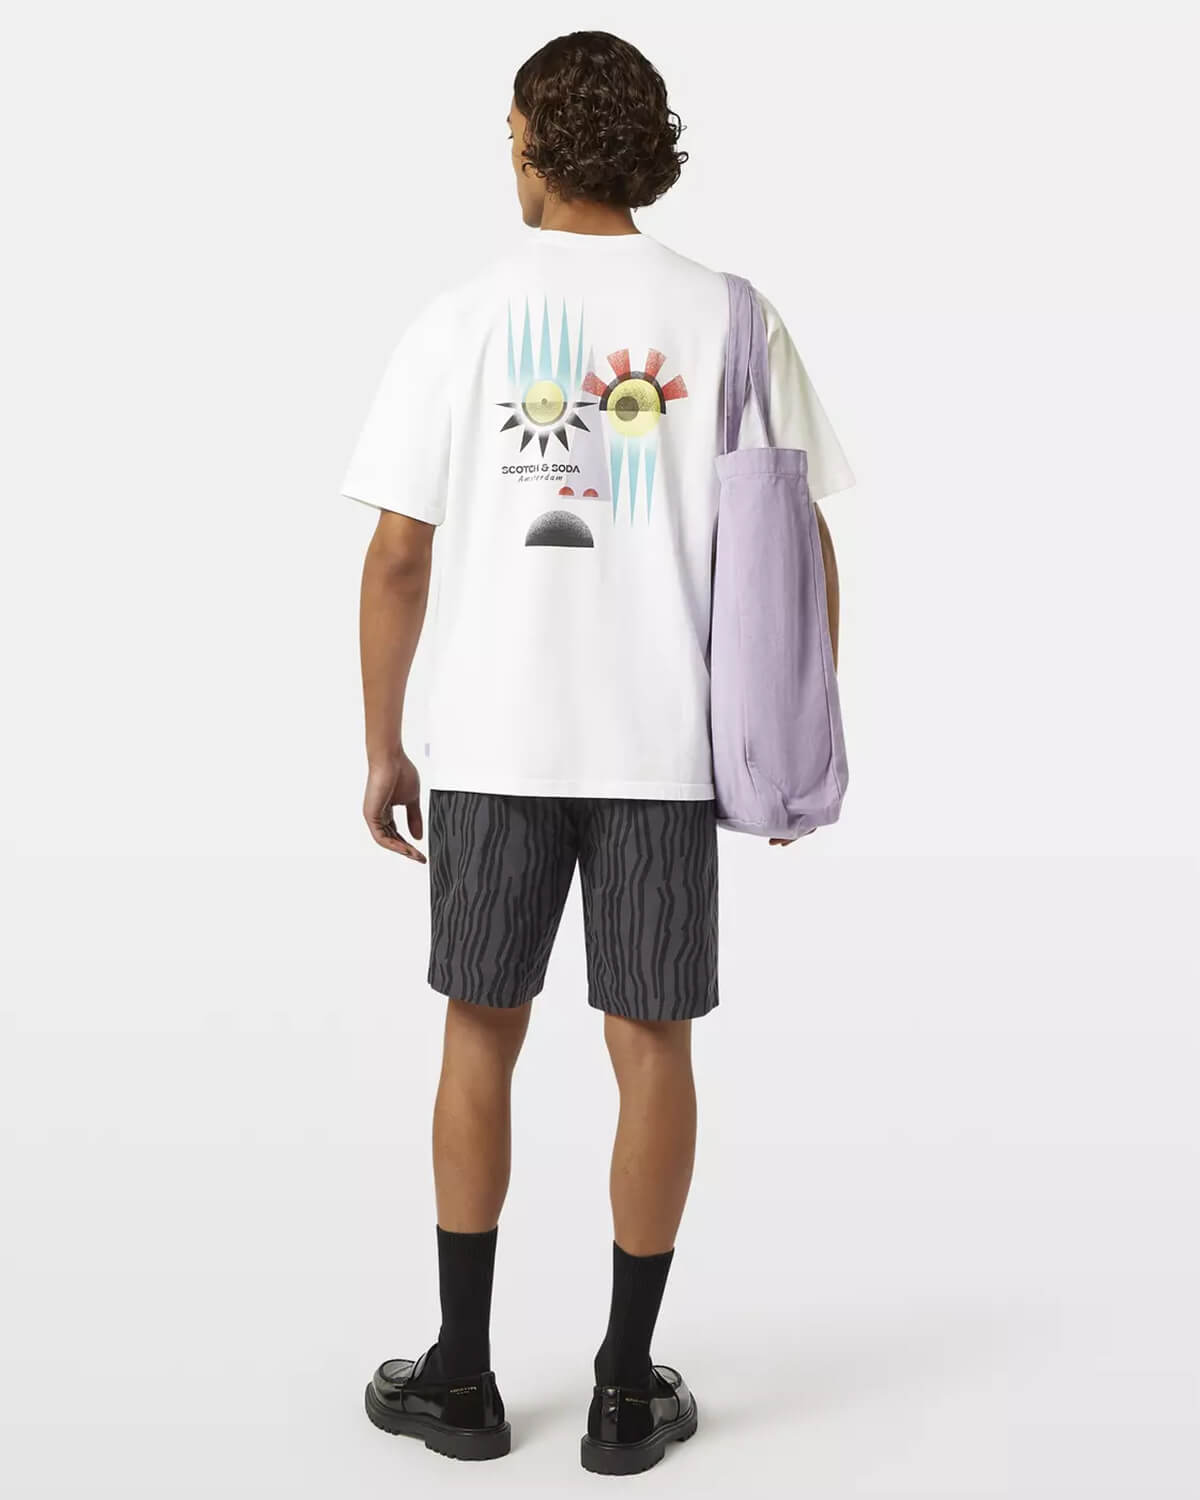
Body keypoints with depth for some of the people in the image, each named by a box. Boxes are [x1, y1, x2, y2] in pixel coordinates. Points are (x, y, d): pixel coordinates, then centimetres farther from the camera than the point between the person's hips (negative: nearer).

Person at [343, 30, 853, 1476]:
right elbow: (801, 545, 0)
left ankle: (461, 1374, 21)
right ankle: (626, 1386, 17)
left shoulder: (464, 322, -3)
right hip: (668, 745, 1)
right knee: (651, 1047, 8)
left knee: (481, 1039, 12)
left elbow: (399, 555, -5)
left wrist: (383, 747, 5)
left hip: (494, 741, 0)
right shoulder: (730, 320, 1)